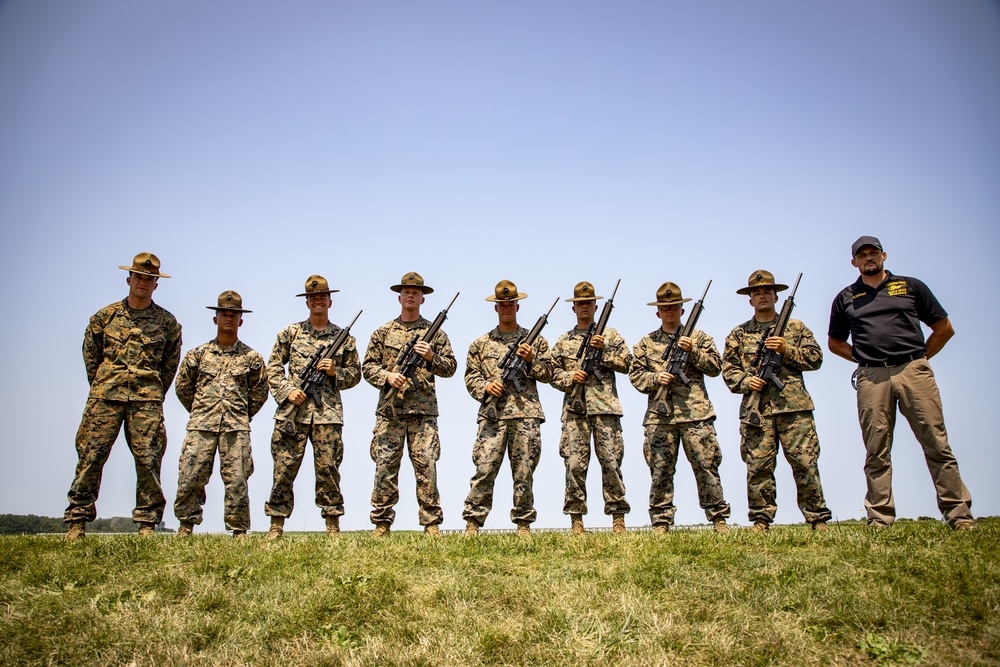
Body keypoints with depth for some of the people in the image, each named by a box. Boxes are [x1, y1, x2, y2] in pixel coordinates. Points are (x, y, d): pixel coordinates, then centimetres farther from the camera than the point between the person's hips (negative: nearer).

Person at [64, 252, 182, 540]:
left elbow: (170, 363, 14)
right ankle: (78, 521, 6)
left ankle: (147, 524, 4)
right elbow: (90, 354, 17)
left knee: (148, 460, -3)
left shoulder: (167, 322, 8)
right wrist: (101, 386, 13)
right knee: (90, 457, -2)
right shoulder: (105, 316, 9)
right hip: (105, 396, 1)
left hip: (147, 399, 0)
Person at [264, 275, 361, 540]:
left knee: (329, 469, -1)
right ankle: (276, 526, 9)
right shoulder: (290, 332, 11)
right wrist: (287, 390, -5)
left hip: (328, 412, 0)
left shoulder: (344, 338, 12)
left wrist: (335, 372, -5)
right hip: (292, 411, 0)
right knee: (283, 470, 0)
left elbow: (355, 374, 14)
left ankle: (333, 526, 8)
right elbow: (273, 368, 10)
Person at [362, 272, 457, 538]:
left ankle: (431, 524, 3)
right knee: (385, 466, 0)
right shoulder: (383, 332, 14)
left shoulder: (435, 333, 12)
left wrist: (431, 357, -10)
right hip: (390, 409, 1)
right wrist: (387, 377, -7)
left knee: (427, 466, -3)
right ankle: (381, 523, 9)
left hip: (424, 410, -1)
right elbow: (368, 366, 11)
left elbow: (450, 367, 9)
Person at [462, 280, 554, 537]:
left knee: (524, 471, 3)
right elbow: (470, 375, 12)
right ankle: (473, 523, -2)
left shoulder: (535, 340, 15)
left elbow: (548, 373, 12)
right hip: (492, 414, 0)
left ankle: (524, 523, 11)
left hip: (526, 413, 0)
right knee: (485, 469, -7)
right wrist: (485, 387, -7)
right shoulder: (481, 343, 15)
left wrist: (531, 360, -6)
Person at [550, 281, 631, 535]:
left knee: (611, 462, -2)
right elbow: (553, 373, 14)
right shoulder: (564, 341, 17)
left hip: (606, 408, -1)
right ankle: (576, 519, 3)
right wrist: (570, 377, -6)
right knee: (575, 465, -3)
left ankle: (618, 518, 5)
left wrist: (604, 349, -7)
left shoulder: (610, 334, 14)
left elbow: (627, 363, 6)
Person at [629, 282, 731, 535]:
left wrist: (692, 350, -8)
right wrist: (655, 378, -9)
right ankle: (660, 523, 8)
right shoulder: (646, 343, 15)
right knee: (660, 471, 1)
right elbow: (635, 375, 10)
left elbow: (715, 367, 5)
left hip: (696, 413, -1)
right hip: (659, 417, 1)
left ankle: (718, 519, 8)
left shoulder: (698, 336, 13)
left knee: (706, 466, -1)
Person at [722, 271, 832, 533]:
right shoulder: (738, 334, 16)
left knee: (805, 462, -3)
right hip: (756, 408, 0)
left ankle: (817, 519, 6)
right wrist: (745, 381, -8)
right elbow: (728, 368, 11)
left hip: (794, 405, 0)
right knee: (758, 465, -2)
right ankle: (761, 520, 5)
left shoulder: (795, 327, 16)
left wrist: (787, 350, -6)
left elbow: (815, 358, 8)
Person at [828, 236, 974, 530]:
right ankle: (880, 518, 6)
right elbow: (835, 342, 24)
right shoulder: (845, 298, 16)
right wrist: (865, 358, 12)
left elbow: (944, 328, 15)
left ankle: (959, 514, 2)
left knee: (937, 445, -4)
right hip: (871, 379, 1)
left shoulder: (911, 286, 13)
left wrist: (920, 357, 9)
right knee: (877, 453, 1)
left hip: (914, 372, -1)